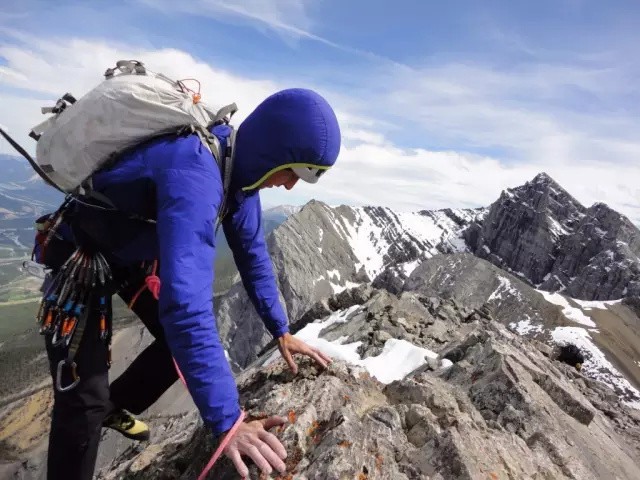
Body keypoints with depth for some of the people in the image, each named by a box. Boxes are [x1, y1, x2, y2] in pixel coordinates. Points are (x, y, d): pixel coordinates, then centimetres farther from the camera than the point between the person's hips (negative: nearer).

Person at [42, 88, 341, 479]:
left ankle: (116, 408, 37)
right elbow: (186, 300, -48)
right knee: (85, 400, -9)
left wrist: (281, 330, -3)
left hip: (137, 255, 8)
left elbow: (253, 254, -2)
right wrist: (227, 421, -44)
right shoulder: (195, 170, -40)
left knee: (185, 341, 11)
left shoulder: (239, 166, -11)